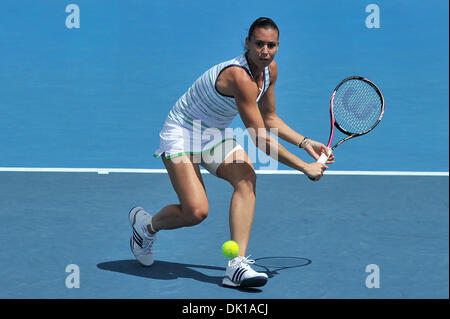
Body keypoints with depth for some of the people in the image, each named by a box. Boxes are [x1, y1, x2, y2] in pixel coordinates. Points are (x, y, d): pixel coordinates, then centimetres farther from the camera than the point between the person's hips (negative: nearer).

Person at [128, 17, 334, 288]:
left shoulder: (270, 69, -3)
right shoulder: (240, 76, -31)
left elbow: (269, 118, 13)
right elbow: (261, 140, -29)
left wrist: (305, 142, 1)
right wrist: (305, 167, -23)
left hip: (216, 135, 8)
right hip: (182, 134, -8)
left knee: (246, 178, -21)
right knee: (195, 211, -20)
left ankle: (237, 265, -26)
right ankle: (145, 223, 14)